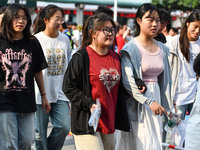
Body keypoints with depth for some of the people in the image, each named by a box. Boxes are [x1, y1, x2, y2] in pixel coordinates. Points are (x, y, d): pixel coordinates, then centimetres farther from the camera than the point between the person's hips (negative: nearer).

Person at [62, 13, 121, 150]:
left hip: (109, 122, 7)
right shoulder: (81, 57, -9)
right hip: (86, 123, -7)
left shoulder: (115, 58, 13)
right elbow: (68, 87, -10)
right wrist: (88, 104, -18)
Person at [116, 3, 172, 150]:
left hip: (155, 98, 6)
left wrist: (167, 106, 15)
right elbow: (127, 81, -17)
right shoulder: (131, 49, -8)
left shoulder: (162, 49, 11)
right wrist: (149, 101, -21)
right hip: (137, 103, -6)